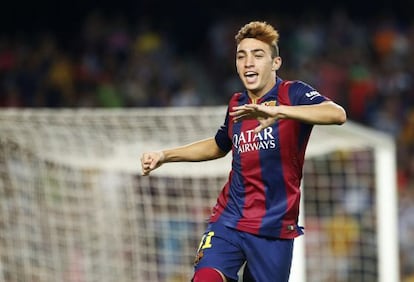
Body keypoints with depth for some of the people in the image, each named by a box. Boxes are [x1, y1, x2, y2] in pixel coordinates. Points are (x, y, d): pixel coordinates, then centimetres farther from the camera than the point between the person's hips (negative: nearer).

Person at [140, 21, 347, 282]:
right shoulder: (237, 105, 9)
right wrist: (165, 155, 22)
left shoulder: (293, 94, -7)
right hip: (229, 221, 3)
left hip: (275, 229, -3)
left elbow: (338, 114, -29)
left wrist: (279, 111, -41)